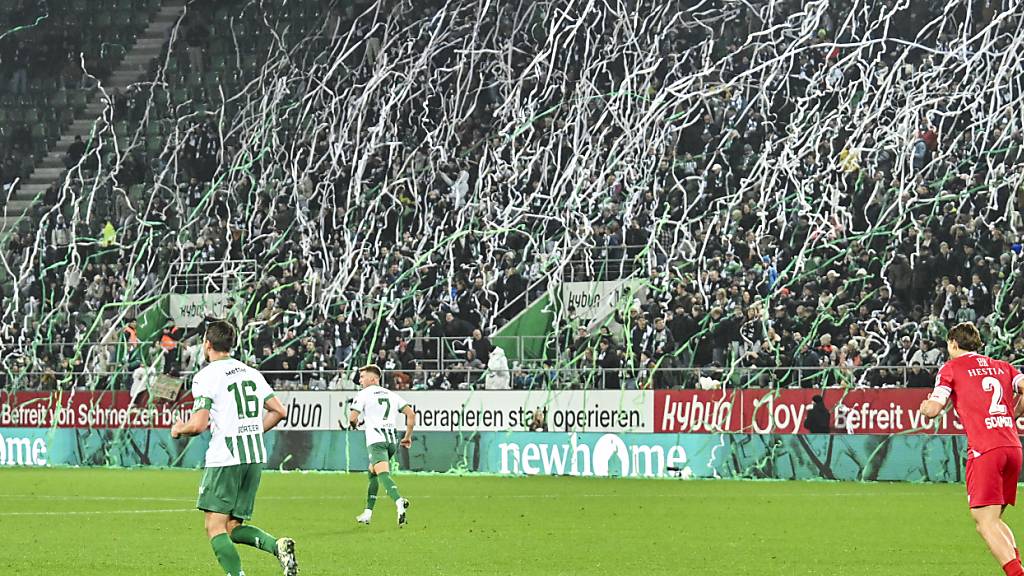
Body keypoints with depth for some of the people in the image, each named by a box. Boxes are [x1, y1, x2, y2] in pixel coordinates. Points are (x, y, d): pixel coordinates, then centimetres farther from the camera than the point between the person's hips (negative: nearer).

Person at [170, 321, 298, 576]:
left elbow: (198, 424, -13)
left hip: (225, 458, -7)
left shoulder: (206, 376, -6)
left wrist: (179, 429, 8)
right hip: (256, 457, 7)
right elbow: (279, 411, 16)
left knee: (215, 527, -2)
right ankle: (278, 545, -13)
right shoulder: (251, 372, 15)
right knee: (233, 528, 11)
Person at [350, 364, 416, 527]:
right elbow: (411, 413, 12)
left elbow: (352, 417, -6)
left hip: (376, 440, -7)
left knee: (383, 474, -22)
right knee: (372, 472, 23)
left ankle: (399, 502, -48)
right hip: (392, 440, 7)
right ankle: (367, 513, 23)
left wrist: (355, 424, 18)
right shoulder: (391, 395, 19)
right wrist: (408, 436, 18)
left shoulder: (363, 394, 3)